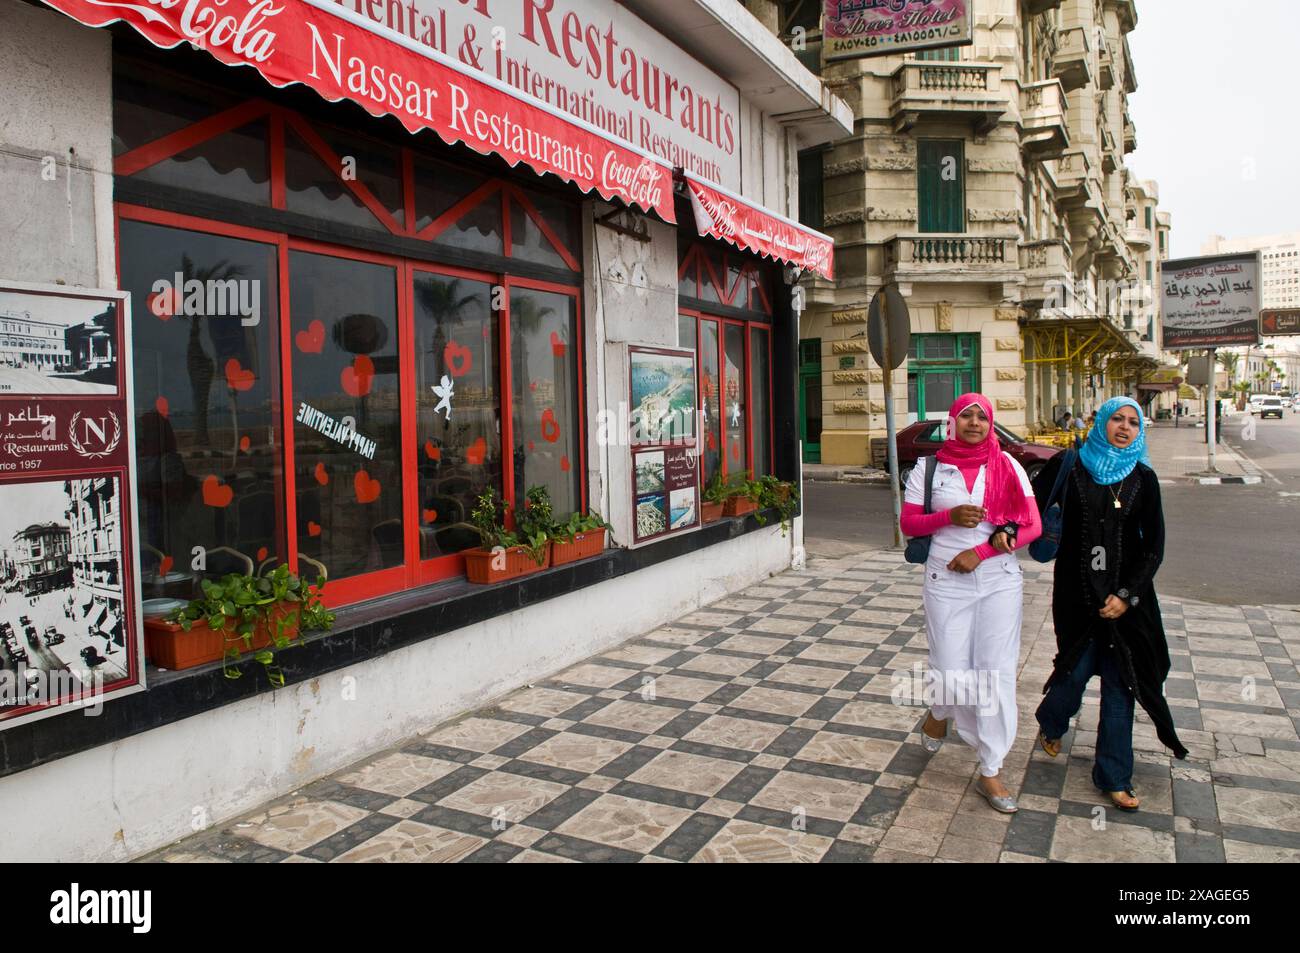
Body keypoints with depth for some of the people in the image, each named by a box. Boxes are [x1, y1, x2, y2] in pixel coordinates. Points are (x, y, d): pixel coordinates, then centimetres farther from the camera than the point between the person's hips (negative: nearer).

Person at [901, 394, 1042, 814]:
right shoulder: (928, 467, 1)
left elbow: (1032, 526, -2)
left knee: (997, 675, 1)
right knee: (952, 671, 0)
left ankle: (990, 773, 14)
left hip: (1000, 581, 1)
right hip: (946, 582, -1)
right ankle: (939, 713, 39)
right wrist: (949, 516, -15)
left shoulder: (1007, 466, 1)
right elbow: (909, 523, 3)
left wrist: (980, 551, -13)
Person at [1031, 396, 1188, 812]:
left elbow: (1154, 546, 1)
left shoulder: (1143, 478, 1)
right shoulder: (1068, 466, -2)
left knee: (1119, 681, 5)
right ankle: (1051, 724, 38)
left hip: (1126, 594, 2)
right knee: (1076, 668, 3)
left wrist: (1127, 595, -8)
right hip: (1077, 591, -2)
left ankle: (1113, 776, 19)